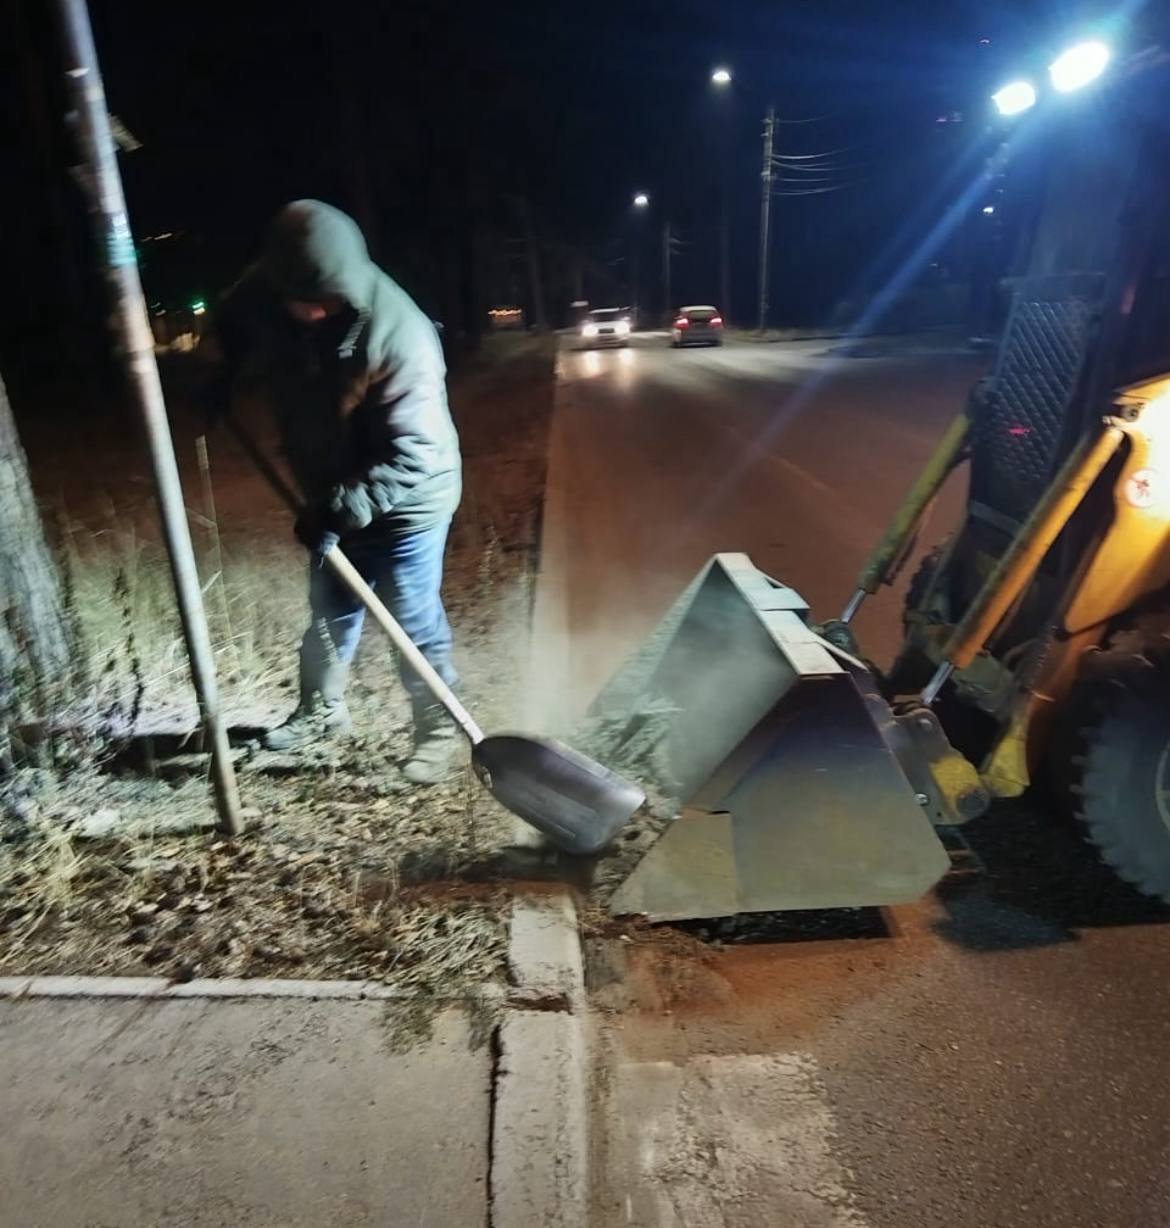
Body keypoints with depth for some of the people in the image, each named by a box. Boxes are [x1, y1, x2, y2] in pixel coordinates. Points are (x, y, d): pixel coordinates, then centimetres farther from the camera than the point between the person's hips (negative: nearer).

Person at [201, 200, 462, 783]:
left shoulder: (399, 335, -30)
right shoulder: (266, 292, -11)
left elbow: (411, 454, -30)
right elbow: (230, 328, 15)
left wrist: (342, 510, -33)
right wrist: (224, 368, 0)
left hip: (409, 495, -6)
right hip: (336, 493, 6)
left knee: (413, 619, -1)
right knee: (330, 607, 19)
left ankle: (438, 729, 19)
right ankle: (322, 709, 40)